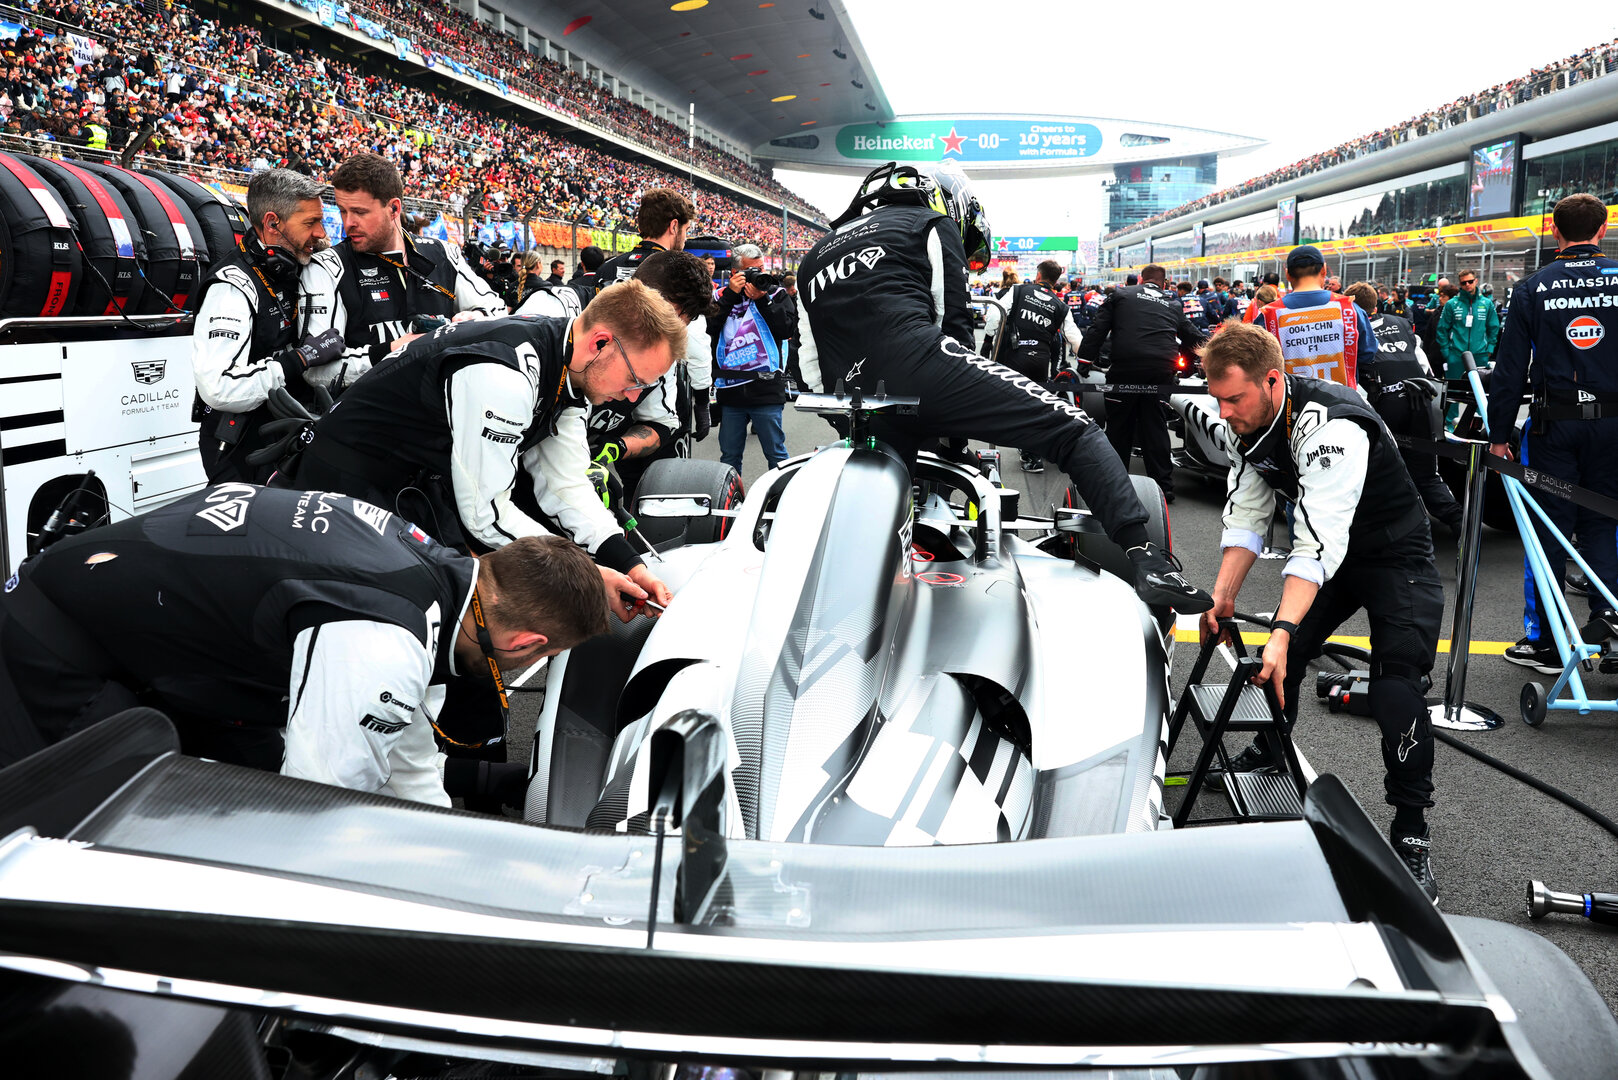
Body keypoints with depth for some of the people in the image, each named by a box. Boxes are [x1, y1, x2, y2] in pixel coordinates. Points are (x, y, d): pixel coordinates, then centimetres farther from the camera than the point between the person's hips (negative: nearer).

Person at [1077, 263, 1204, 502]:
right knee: (1155, 426, 7)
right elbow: (1194, 337, 27)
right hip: (1162, 372, 2)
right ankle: (1163, 485, 7)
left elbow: (1098, 329, 6)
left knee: (1119, 426, 8)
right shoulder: (1174, 305, 24)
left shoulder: (1121, 294, 15)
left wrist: (1085, 358, 4)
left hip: (1126, 366, -2)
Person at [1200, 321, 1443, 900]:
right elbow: (1245, 519, -7)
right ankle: (1270, 750, 38)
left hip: (1396, 554, -7)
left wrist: (1282, 631, -51)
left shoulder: (1331, 427, -36)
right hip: (1328, 554, 7)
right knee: (1281, 658, 8)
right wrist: (1222, 596, -20)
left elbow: (1320, 542, -43)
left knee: (1397, 688, -20)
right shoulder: (1247, 424, -11)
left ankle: (1410, 835, -9)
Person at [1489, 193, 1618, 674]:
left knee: (1549, 527, 5)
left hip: (1554, 422, -1)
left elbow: (1510, 368, -3)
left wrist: (1499, 433, 3)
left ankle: (1543, 640, 10)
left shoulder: (1533, 288, -3)